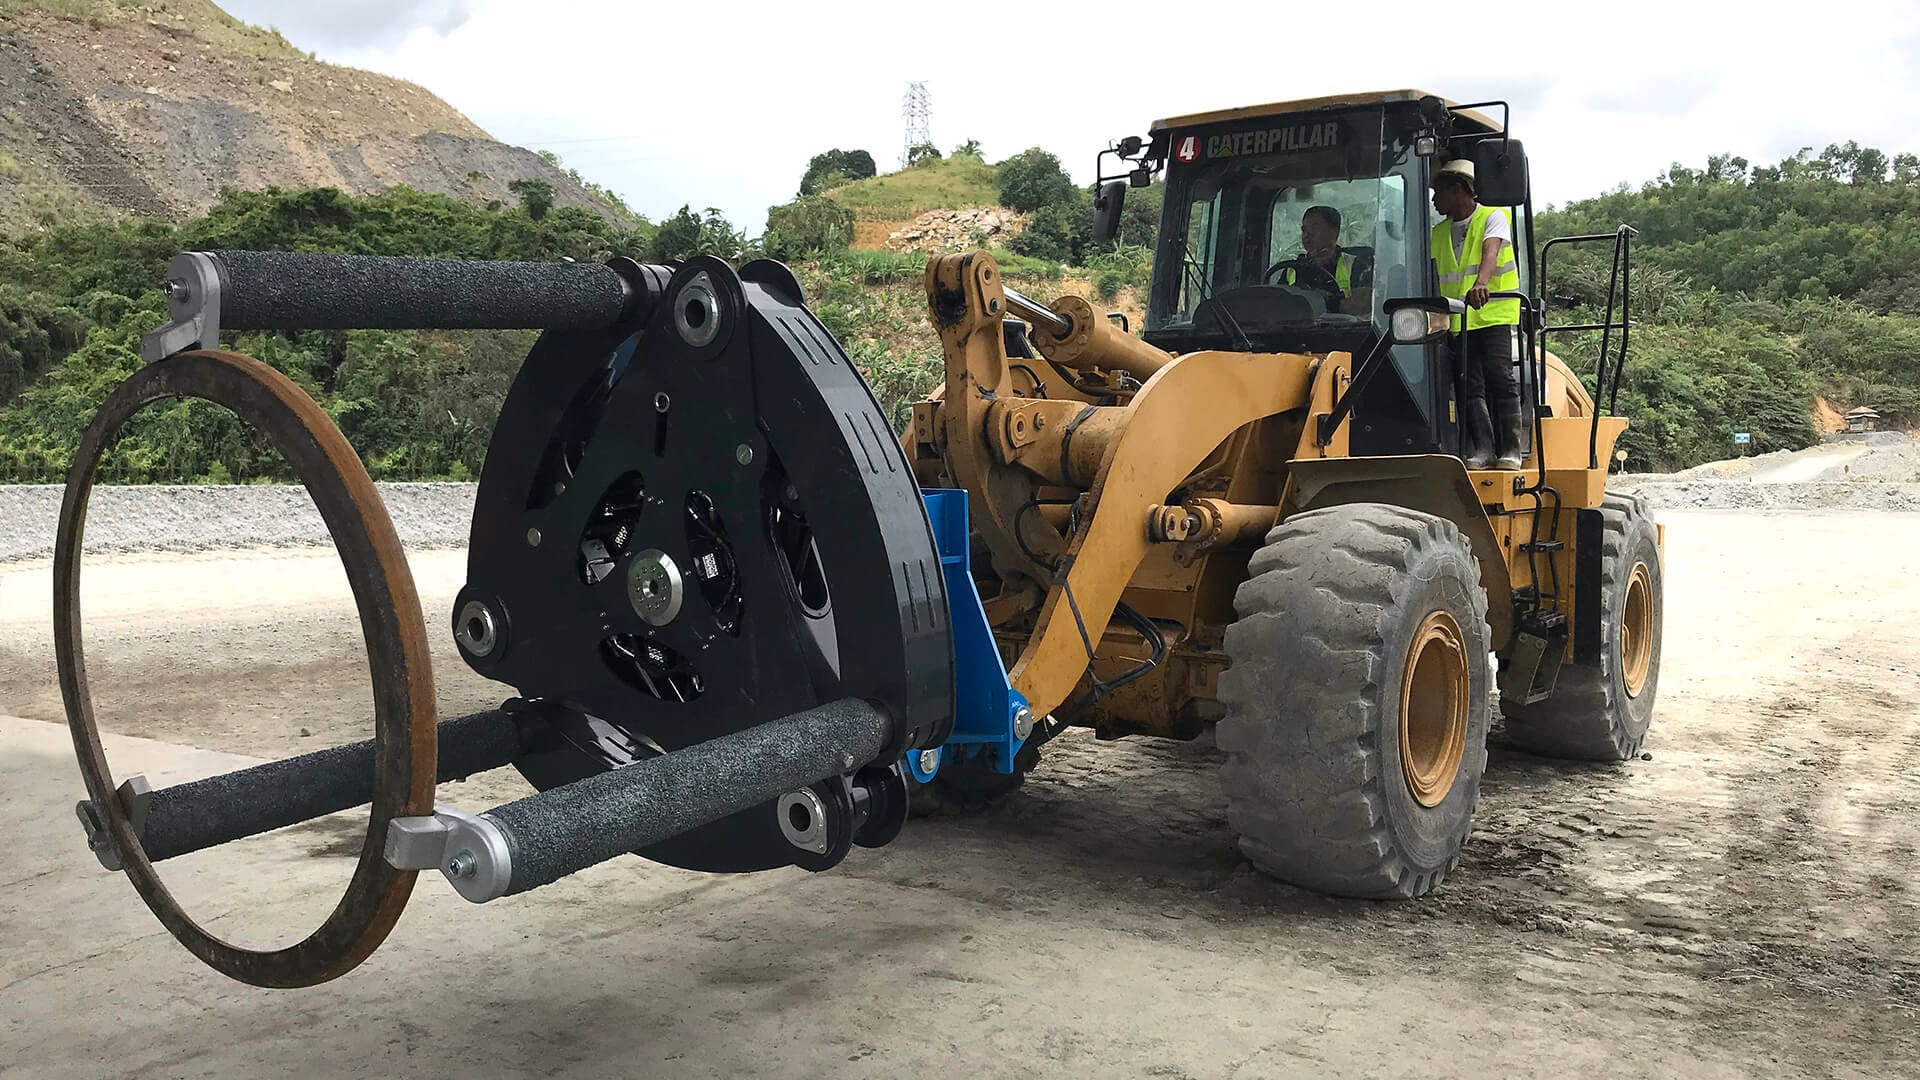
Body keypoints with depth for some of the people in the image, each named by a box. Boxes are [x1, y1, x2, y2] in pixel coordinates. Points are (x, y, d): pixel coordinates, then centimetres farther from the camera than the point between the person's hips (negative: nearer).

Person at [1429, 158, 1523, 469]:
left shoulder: (1493, 217, -1)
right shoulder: (1439, 234, 17)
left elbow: (1491, 251, -20)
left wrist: (1481, 283, -40)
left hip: (1496, 314, -5)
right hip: (1457, 321, 5)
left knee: (1500, 378, -12)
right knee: (1470, 384, -4)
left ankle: (1510, 449, -8)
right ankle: (1482, 449, -4)